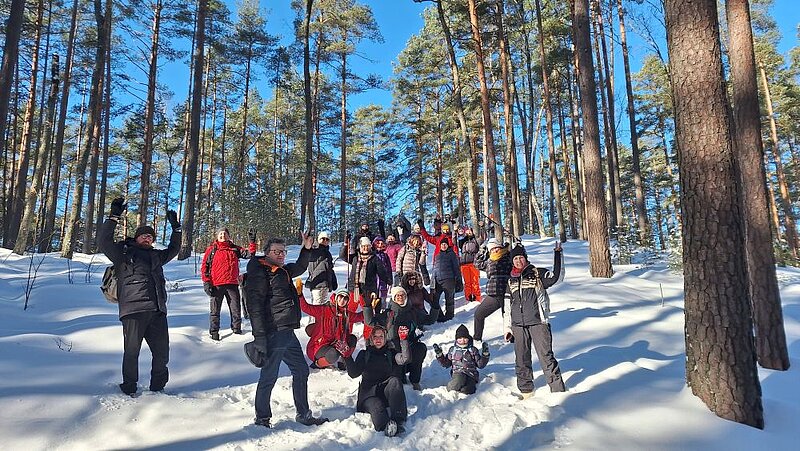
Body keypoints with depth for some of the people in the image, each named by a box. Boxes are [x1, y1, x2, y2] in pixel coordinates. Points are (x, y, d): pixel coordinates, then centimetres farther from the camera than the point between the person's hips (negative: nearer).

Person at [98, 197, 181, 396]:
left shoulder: (156, 255, 25)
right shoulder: (123, 253, 10)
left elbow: (173, 249, 38)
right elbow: (104, 241, -4)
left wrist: (176, 228, 30)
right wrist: (114, 217, -9)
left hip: (157, 311, 5)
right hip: (133, 310, -5)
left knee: (162, 351, 6)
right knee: (132, 351, 0)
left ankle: (157, 387, 22)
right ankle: (129, 388, 17)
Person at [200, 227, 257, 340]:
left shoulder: (234, 249, 12)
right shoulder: (212, 249, 6)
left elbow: (249, 254, 2)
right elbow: (204, 266, 5)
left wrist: (252, 242, -12)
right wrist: (206, 282, -3)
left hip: (232, 284, 2)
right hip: (217, 285, -2)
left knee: (236, 309, 6)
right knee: (215, 310, 5)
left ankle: (237, 330, 19)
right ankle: (214, 332, 14)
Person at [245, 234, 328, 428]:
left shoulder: (283, 271, 16)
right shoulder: (260, 273, -10)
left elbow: (299, 268, 37)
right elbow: (255, 306, -17)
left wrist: (306, 249, 22)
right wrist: (260, 337, -22)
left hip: (287, 332, 10)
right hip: (273, 333, -9)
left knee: (301, 370, 14)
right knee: (269, 376, 1)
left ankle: (303, 414, 26)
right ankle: (262, 418, 18)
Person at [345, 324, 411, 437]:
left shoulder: (391, 353, 18)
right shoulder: (364, 354, 18)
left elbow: (405, 358, -5)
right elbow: (354, 373, 2)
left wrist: (403, 340, -19)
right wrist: (347, 357, -12)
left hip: (388, 393, 1)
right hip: (369, 394, 0)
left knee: (395, 381, -31)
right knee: (377, 407, -32)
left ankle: (398, 421, -43)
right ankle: (387, 427, -60)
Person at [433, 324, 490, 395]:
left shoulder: (473, 350, 12)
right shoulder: (452, 349, 15)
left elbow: (480, 365, 10)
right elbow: (446, 364, 18)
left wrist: (485, 354, -4)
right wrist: (439, 355, 5)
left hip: (471, 375, 0)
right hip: (457, 373, 0)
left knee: (465, 390, -31)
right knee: (459, 379, -39)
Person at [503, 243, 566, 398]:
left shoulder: (538, 274, 3)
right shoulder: (511, 281, 15)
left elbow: (556, 276, -16)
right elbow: (507, 306, 18)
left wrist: (557, 254, -20)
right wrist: (507, 327, 15)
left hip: (538, 322, -4)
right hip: (518, 326, 4)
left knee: (546, 356, -6)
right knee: (521, 360, 9)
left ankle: (558, 389, 3)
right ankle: (526, 391, 22)